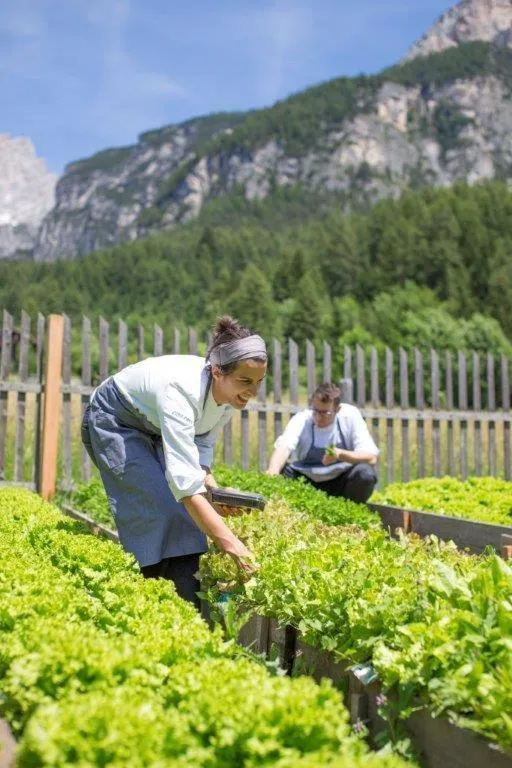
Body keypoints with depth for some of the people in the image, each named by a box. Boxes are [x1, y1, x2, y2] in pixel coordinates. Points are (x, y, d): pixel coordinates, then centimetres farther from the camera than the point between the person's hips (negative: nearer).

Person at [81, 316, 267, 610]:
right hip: (114, 421, -7)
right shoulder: (181, 390, -41)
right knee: (161, 510, -20)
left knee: (188, 511, -5)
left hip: (155, 427, 7)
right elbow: (185, 484, -48)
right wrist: (234, 546, -52)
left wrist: (212, 487, -22)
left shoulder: (229, 394, -19)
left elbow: (202, 445, -2)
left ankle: (190, 603, 2)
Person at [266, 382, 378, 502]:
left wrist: (340, 454, -37)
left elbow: (371, 457, -19)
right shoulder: (301, 419, -13)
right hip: (305, 480, 0)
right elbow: (284, 446, -33)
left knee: (366, 473, -29)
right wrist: (272, 471, -54)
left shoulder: (350, 415, -12)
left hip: (341, 482, 0)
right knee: (280, 472, -27)